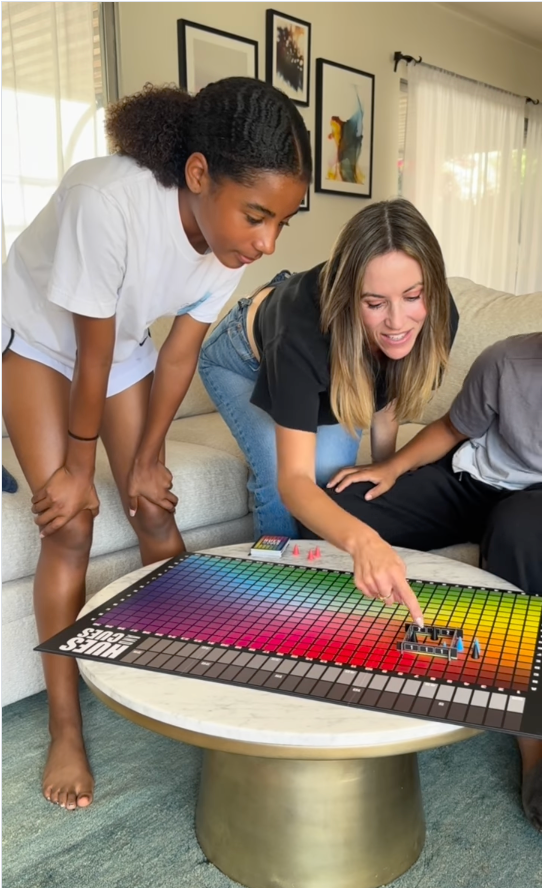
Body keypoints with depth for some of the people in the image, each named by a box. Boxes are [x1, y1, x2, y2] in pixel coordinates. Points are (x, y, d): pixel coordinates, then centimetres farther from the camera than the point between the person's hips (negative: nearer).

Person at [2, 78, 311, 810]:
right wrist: (78, 467, -15)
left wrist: (147, 458, -4)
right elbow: (92, 354, -29)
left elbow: (180, 352, -12)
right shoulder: (108, 200, -40)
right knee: (69, 526, -9)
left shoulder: (236, 235, -23)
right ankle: (65, 729, 5)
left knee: (156, 512, 2)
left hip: (125, 346, 4)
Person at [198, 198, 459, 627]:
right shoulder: (303, 325, -48)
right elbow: (293, 479, -50)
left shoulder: (438, 318, -33)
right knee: (277, 477, -21)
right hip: (245, 361, -4)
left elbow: (387, 404, -12)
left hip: (336, 365, 4)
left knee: (331, 471, -16)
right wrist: (362, 540, -68)